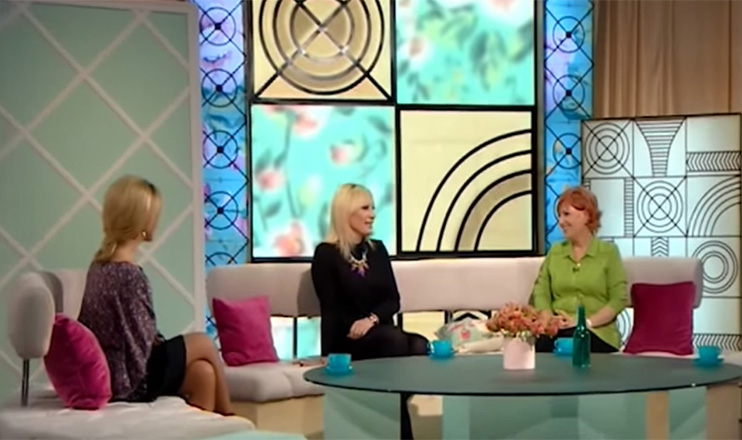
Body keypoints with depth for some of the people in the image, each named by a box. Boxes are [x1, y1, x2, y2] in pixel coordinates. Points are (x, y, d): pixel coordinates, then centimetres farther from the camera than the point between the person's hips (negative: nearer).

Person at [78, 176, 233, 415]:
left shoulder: (100, 263, 4)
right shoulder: (130, 275, -24)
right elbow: (140, 340, -20)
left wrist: (158, 342, 6)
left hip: (104, 372, 8)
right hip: (128, 378, -8)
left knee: (202, 372, 12)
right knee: (203, 343, 10)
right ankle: (227, 419, 28)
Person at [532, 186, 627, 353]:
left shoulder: (608, 252, 6)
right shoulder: (555, 252, 18)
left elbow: (619, 299, -1)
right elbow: (541, 292, 11)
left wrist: (586, 322, -15)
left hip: (596, 332, -3)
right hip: (557, 329, 3)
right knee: (542, 343, -34)